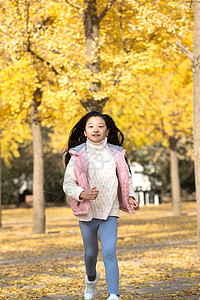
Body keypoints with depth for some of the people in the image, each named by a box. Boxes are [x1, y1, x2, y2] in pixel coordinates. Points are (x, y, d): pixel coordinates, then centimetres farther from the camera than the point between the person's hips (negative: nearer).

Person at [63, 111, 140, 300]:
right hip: (87, 212, 0)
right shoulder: (78, 155, -5)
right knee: (91, 252, 18)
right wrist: (82, 194, -25)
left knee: (109, 253, -16)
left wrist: (131, 197, -4)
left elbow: (126, 179, 13)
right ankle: (91, 278, 49)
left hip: (109, 212, 0)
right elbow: (67, 184, -5)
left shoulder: (116, 154, 1)